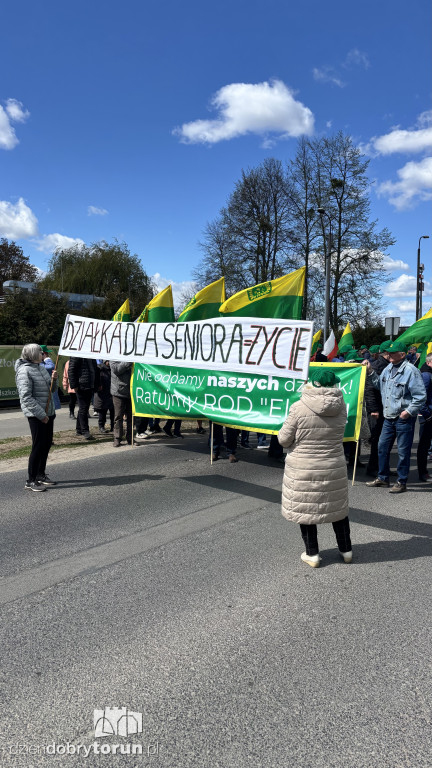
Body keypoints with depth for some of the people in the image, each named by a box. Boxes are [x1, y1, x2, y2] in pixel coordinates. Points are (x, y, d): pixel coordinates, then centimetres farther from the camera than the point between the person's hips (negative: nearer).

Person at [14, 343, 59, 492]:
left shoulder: (41, 368, 12)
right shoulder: (24, 371, -13)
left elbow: (51, 390, 19)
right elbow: (26, 397, -19)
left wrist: (54, 379, -2)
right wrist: (41, 414, -20)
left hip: (48, 412, 8)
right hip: (36, 415, -8)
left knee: (47, 444, 13)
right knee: (38, 446, -6)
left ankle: (41, 475, 27)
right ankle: (31, 481, 3)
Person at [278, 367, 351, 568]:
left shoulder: (299, 408, -19)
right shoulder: (340, 407, -7)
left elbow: (284, 440, -11)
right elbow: (338, 434, 8)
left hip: (303, 470, -3)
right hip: (334, 468, 4)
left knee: (306, 508, 12)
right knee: (338, 507, 20)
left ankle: (312, 554, 22)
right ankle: (346, 549, 33)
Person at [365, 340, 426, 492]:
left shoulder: (410, 371, -14)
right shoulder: (388, 368, 9)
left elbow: (420, 396, -14)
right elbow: (380, 385, 22)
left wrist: (408, 412, -16)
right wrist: (371, 371, 12)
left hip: (404, 418, -8)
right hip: (389, 417, 8)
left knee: (403, 451, 2)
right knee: (382, 447, 14)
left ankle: (401, 482, 14)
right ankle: (382, 478, 27)